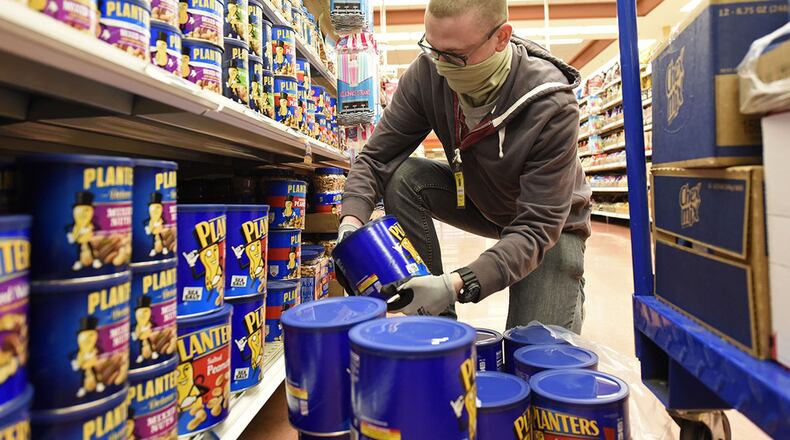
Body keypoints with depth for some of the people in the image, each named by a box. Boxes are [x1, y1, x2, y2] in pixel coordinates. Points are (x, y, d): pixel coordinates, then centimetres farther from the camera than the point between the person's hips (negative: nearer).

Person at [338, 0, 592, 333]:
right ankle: (437, 320, -11)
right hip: (474, 198, 4)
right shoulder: (428, 73, -21)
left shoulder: (552, 105, -33)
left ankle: (570, 290, 20)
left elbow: (537, 227, -34)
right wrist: (351, 220, -35)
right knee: (403, 177, -24)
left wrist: (458, 285, -47)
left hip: (551, 224, -4)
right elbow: (376, 156, -16)